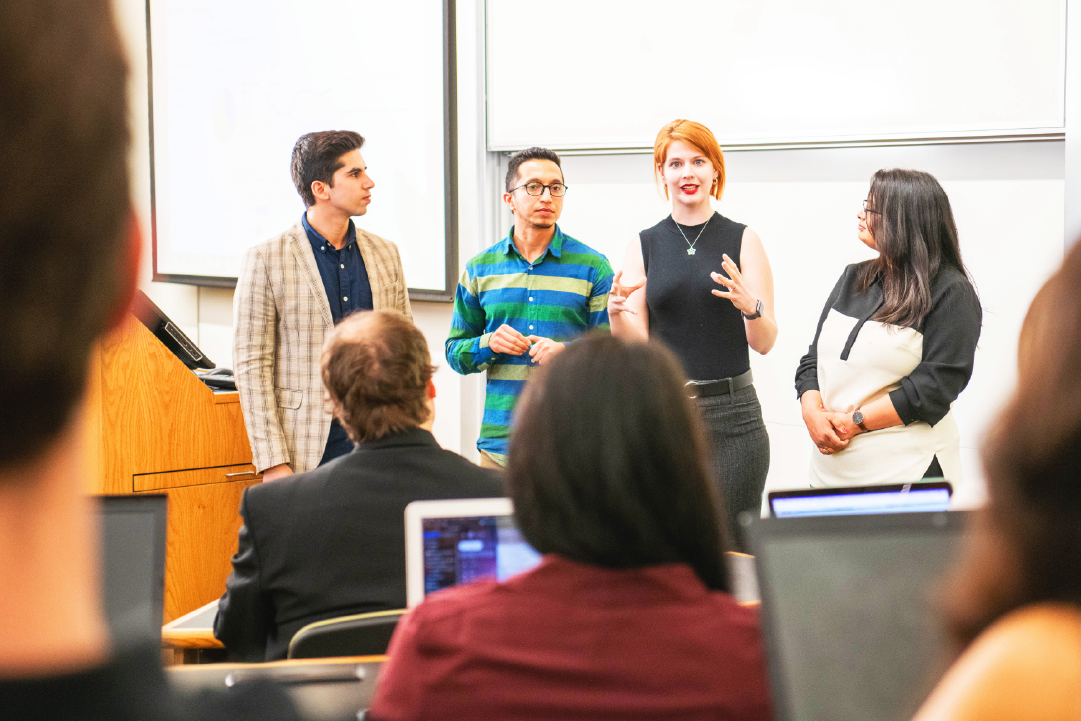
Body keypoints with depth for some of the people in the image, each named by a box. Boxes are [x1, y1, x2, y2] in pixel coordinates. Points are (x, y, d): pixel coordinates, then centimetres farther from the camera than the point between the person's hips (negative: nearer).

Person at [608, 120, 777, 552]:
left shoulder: (743, 241, 5)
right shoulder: (644, 246, 9)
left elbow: (765, 343, 1)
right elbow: (635, 346, 5)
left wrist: (750, 306, -19)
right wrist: (616, 312, -15)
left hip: (731, 415, -1)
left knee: (734, 547, -6)